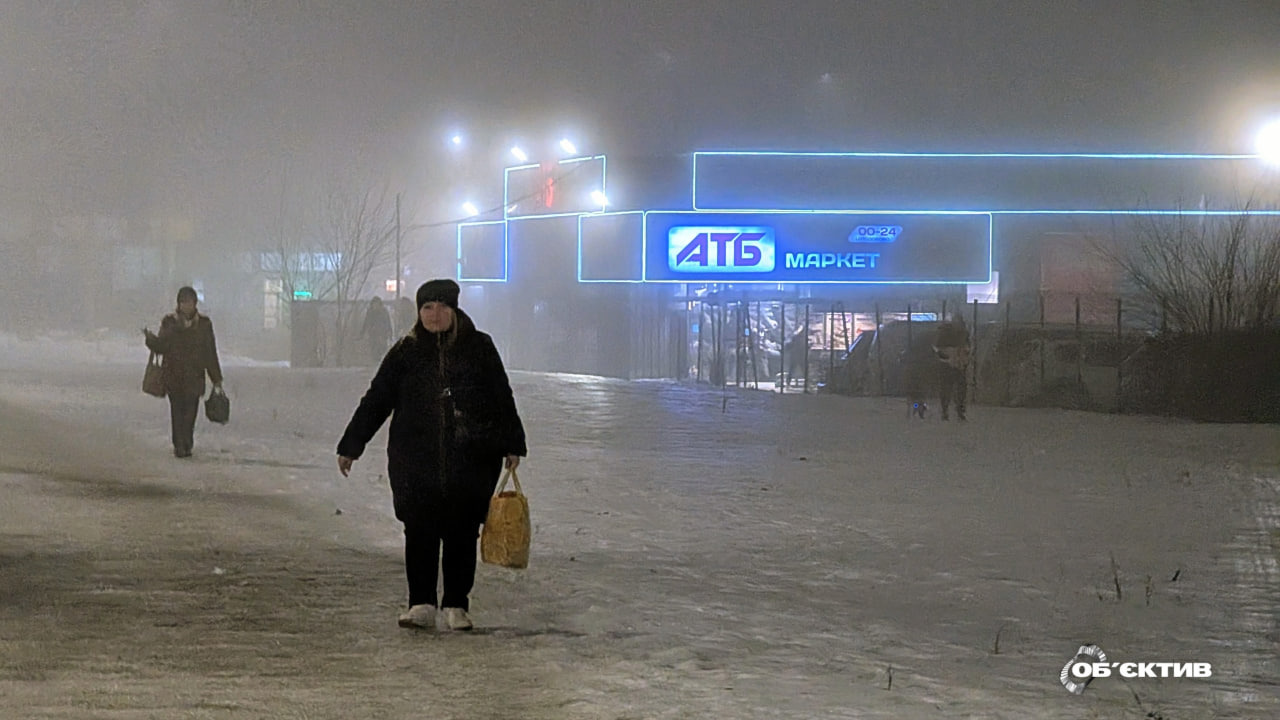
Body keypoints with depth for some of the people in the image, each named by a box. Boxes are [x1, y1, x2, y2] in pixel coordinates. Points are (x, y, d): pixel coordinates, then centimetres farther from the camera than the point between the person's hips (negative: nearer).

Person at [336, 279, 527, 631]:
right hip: (416, 463, 0)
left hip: (471, 461, 0)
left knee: (462, 533, 1)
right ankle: (421, 605, 7)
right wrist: (350, 445, 10)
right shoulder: (405, 351, 6)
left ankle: (456, 605, 11)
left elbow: (503, 400, 11)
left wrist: (512, 445, 9)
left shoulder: (479, 347, 5)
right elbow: (376, 400, 10)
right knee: (420, 533, -2)